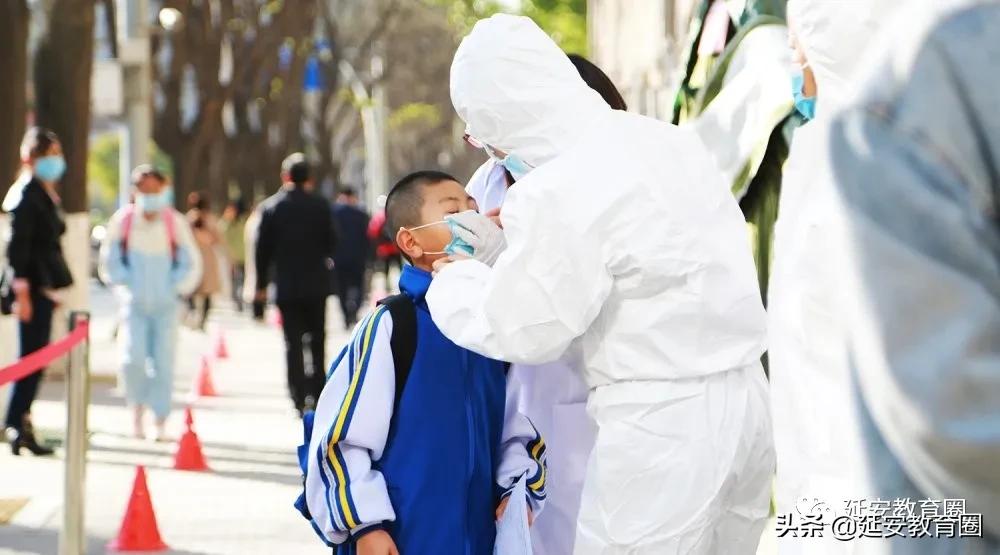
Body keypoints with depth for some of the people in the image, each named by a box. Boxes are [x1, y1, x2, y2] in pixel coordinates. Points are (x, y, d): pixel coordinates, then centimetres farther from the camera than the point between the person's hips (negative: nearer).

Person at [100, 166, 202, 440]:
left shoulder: (175, 223, -2)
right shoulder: (123, 221, -2)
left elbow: (191, 264, 6)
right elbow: (110, 261, 8)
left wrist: (173, 288, -2)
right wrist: (126, 284, 0)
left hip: (165, 305, 0)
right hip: (135, 304, 0)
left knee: (163, 362, -1)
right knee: (133, 358, -13)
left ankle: (160, 422, 7)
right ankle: (137, 408, 11)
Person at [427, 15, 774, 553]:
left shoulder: (556, 194, -17)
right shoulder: (666, 141, 8)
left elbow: (522, 331, -8)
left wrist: (455, 281, 10)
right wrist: (507, 253, 23)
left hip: (660, 422, -8)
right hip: (742, 397, 8)